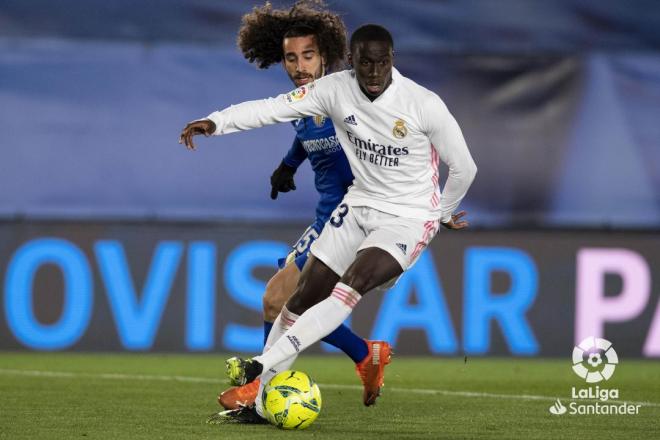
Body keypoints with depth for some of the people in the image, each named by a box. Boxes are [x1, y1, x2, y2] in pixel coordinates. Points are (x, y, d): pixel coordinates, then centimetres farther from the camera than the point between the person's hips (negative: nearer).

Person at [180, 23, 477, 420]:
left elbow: (463, 167, -7)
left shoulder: (424, 104, -19)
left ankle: (264, 367, -28)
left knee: (352, 284, -27)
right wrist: (215, 122, -30)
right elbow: (274, 107, -16)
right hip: (360, 205, 5)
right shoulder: (337, 90, -10)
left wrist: (443, 214, 8)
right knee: (305, 294, 1)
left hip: (409, 218, -5)